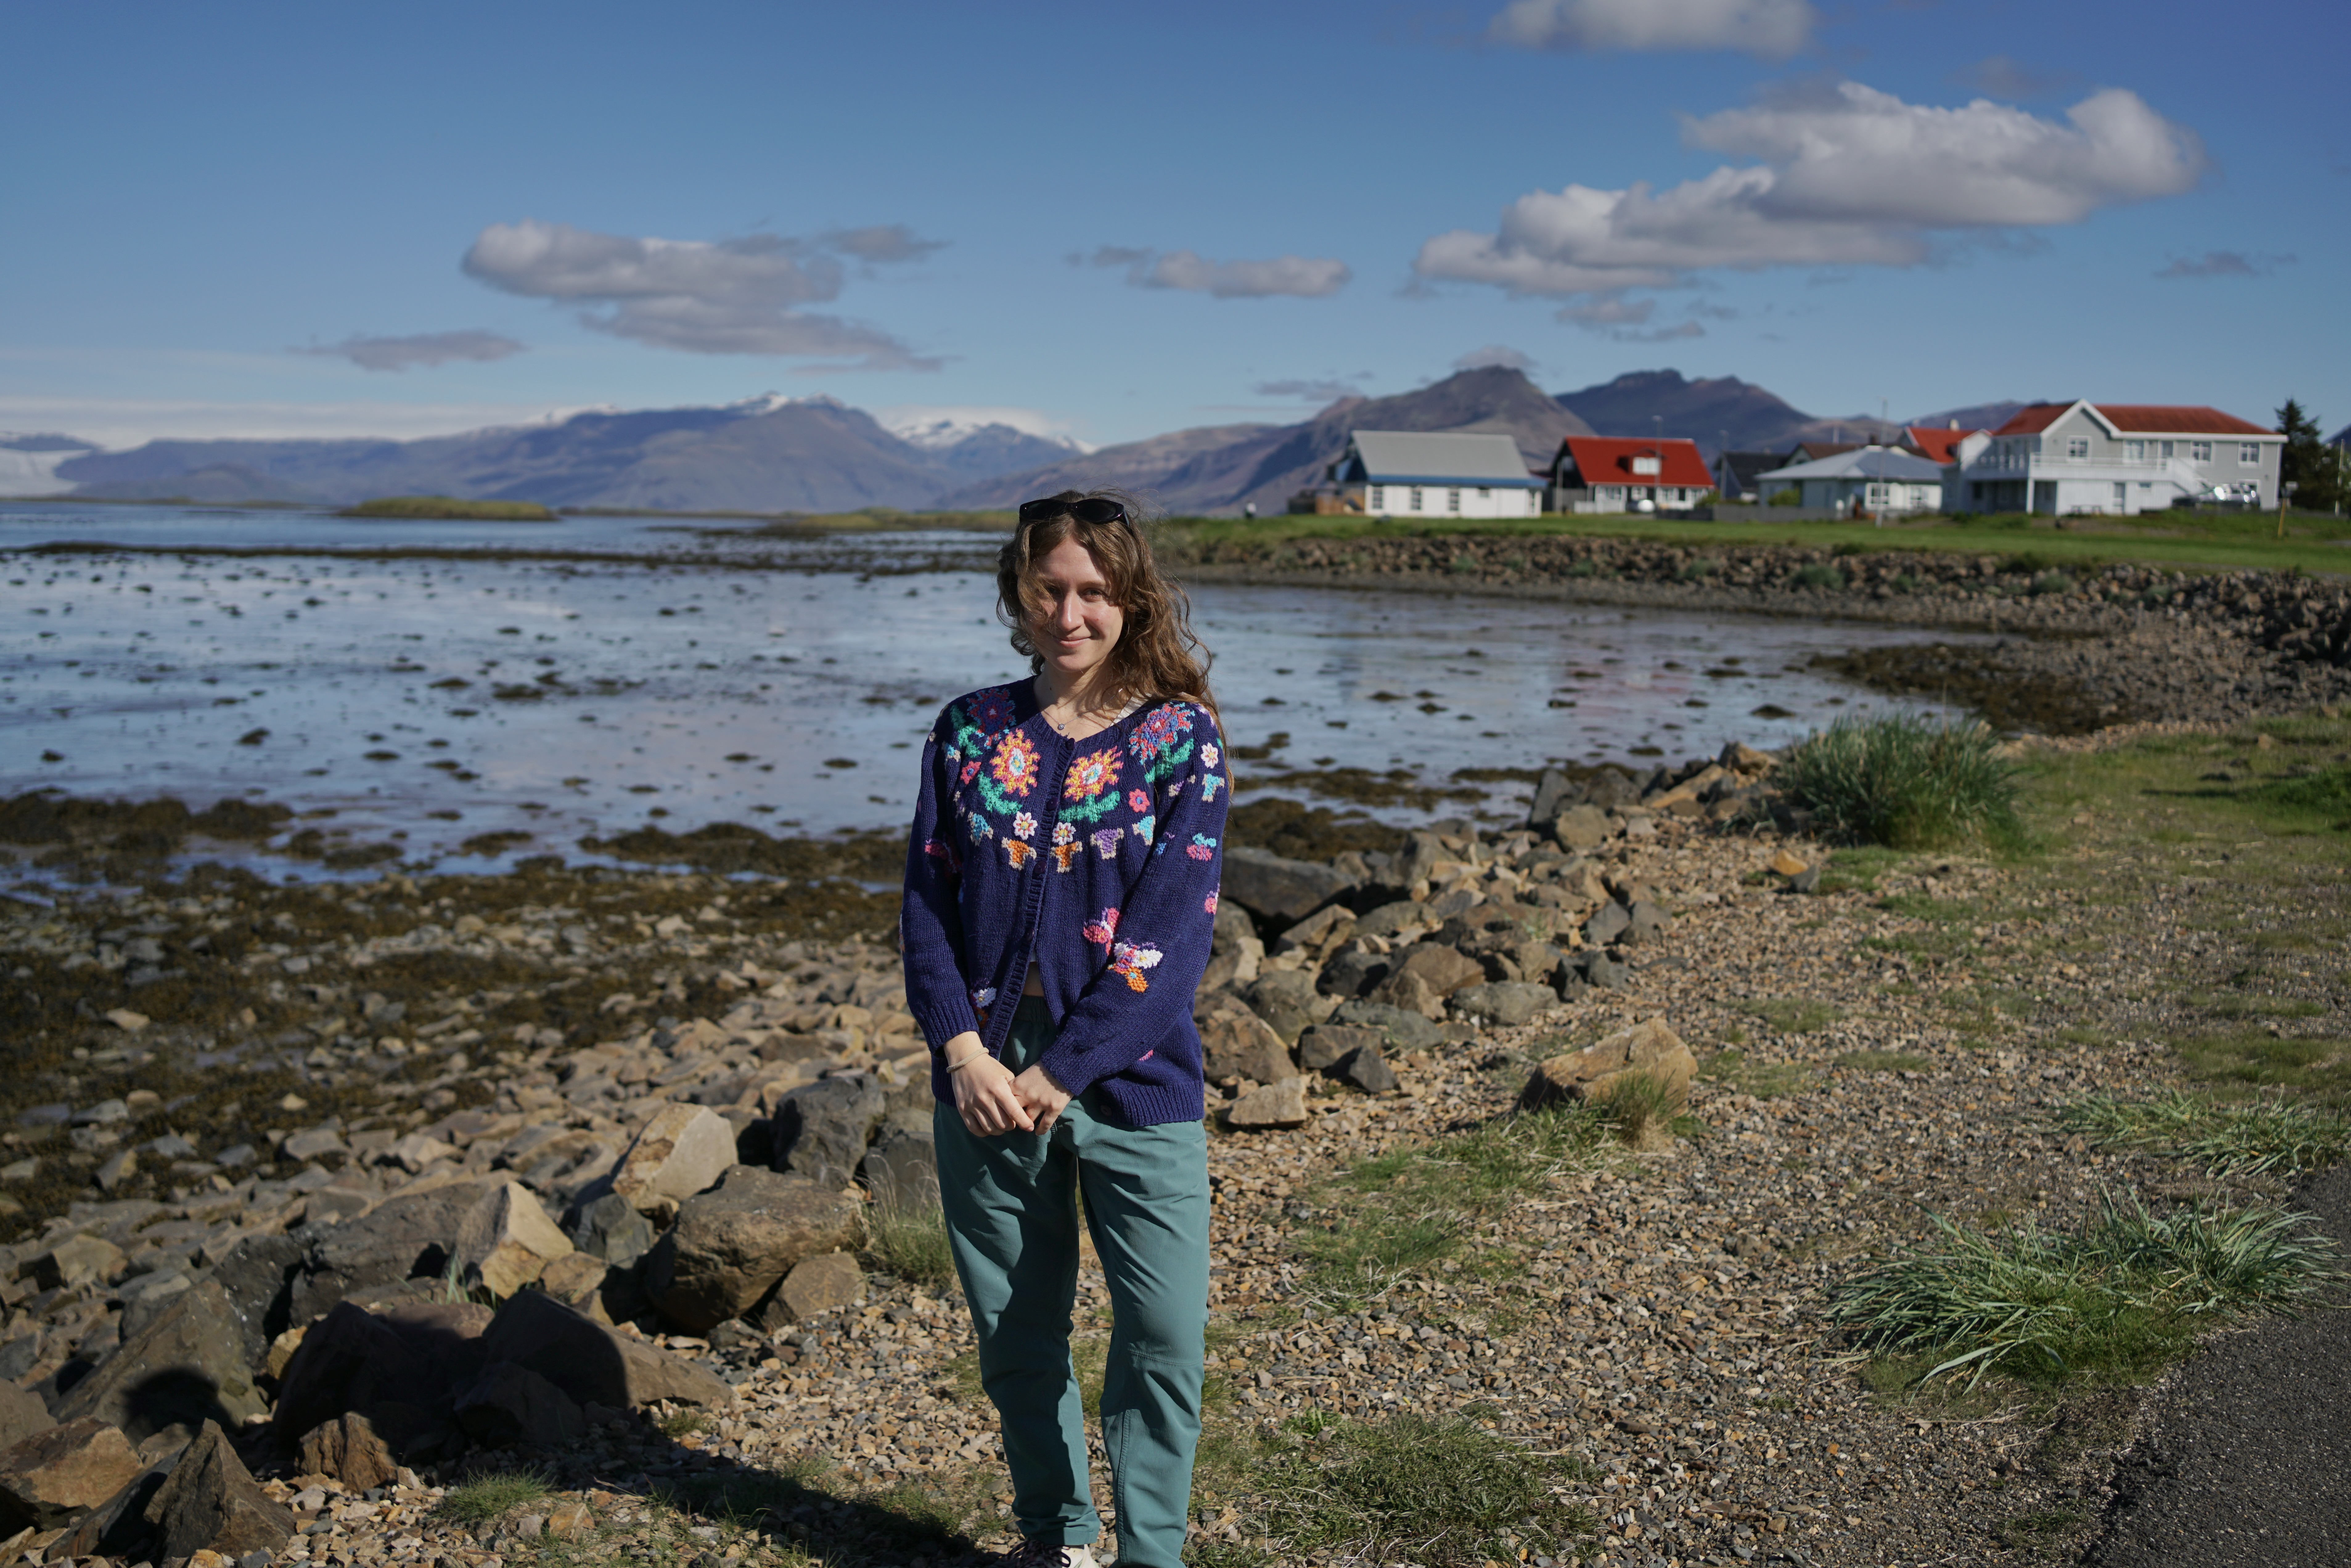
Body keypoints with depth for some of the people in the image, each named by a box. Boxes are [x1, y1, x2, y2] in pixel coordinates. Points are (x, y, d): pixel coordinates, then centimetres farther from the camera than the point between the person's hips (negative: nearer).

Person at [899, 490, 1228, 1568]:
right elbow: (926, 901, 2)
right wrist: (962, 1049, -12)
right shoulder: (970, 731, 5)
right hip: (985, 1076, 3)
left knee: (1164, 1336, -5)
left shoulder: (1181, 736, -5)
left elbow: (1171, 930, -11)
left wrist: (1062, 1072, -15)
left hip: (1132, 1077, -3)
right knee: (1015, 1335, 14)